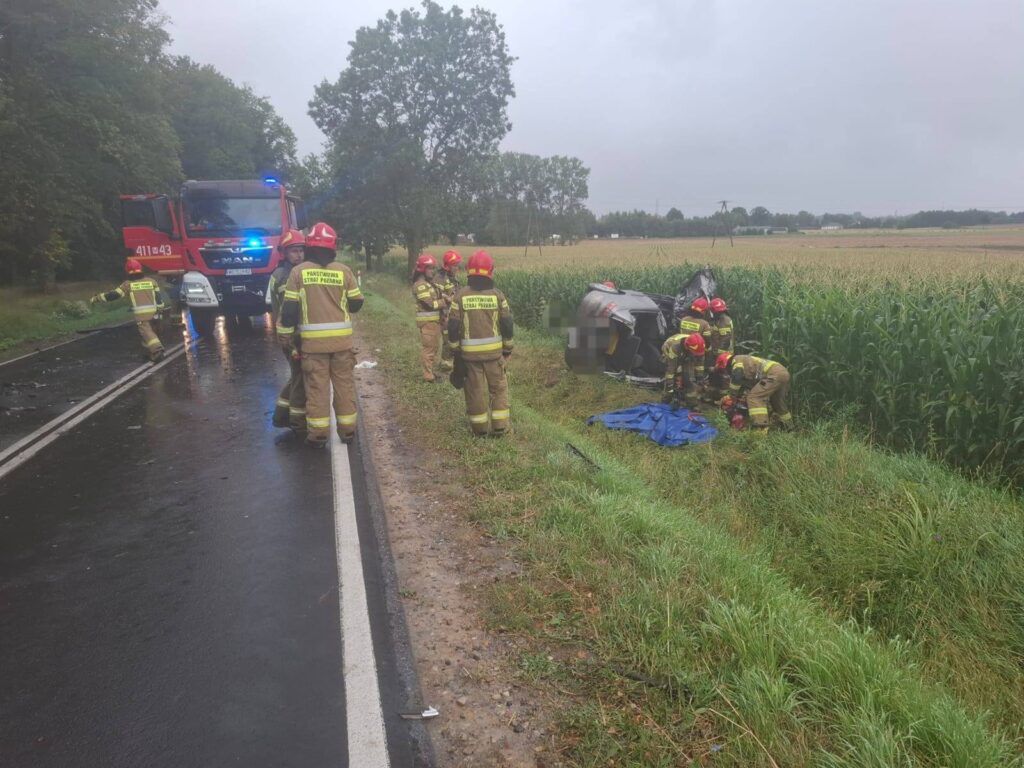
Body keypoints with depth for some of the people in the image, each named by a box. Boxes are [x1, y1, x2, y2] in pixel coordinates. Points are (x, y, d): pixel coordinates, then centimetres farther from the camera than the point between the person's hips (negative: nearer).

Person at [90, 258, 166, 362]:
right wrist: (160, 309, 14)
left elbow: (114, 295, 3)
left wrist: (96, 298, 13)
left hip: (140, 314, -5)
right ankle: (150, 353, 22)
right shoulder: (151, 281, 10)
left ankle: (157, 350, -25)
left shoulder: (128, 284, 1)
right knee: (148, 331, 19)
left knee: (146, 333, -8)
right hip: (152, 313, 5)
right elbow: (158, 297, 8)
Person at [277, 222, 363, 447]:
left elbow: (289, 308, -3)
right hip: (342, 338, 1)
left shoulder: (298, 271, -2)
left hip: (313, 340, -1)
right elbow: (356, 304, 5)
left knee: (317, 386, 5)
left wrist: (285, 335, 5)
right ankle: (347, 429, 17)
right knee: (344, 384, 10)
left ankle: (318, 433, 8)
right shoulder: (344, 270, -1)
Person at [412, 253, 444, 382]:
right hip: (427, 321, -10)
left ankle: (430, 372, 29)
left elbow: (436, 298, 18)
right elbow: (430, 304, -20)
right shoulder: (420, 284, -15)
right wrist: (446, 301, -13)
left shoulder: (431, 282, 15)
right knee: (428, 348, -4)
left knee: (433, 347, 17)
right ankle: (428, 376, 1)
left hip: (435, 320, 10)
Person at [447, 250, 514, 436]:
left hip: (469, 352, 0)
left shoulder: (460, 296, -5)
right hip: (494, 351, 0)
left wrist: (455, 349, 7)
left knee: (475, 389, 9)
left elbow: (453, 326, -4)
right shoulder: (497, 295, -4)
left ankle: (479, 427, 18)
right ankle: (499, 426, 13)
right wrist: (508, 348, 11)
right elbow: (507, 325, -1)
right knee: (498, 387, 13)